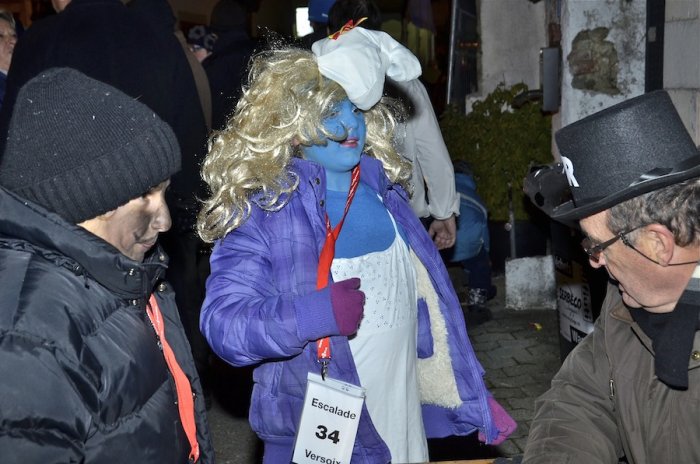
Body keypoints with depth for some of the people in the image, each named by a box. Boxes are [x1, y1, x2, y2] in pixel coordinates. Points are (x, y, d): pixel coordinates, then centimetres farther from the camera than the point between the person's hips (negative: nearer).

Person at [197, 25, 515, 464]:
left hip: (404, 420, 5)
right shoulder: (262, 210, -13)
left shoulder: (385, 190, 4)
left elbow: (427, 300, 11)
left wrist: (468, 395, 13)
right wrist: (313, 313, -34)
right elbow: (223, 322, -20)